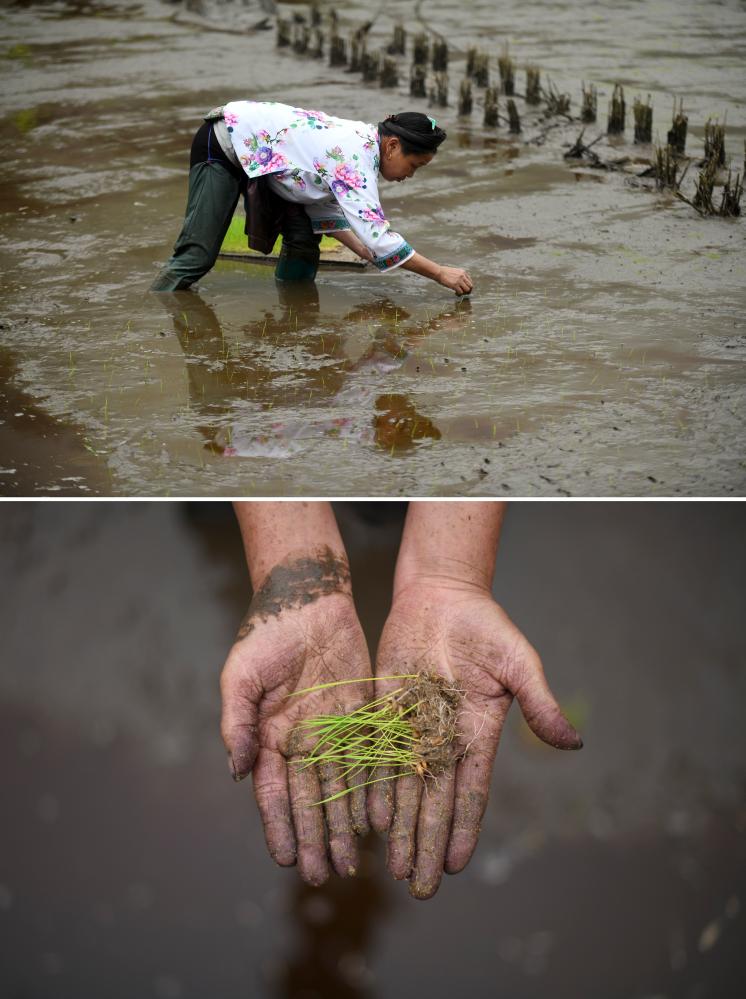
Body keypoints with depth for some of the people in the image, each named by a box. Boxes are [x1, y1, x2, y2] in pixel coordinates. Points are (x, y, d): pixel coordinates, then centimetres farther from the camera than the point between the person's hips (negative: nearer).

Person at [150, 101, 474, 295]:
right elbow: (377, 235, -35)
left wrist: (367, 252, -7)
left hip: (256, 155, 10)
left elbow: (325, 209, 4)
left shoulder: (361, 140, -1)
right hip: (222, 148, -10)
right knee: (198, 255, -14)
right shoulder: (354, 161, -29)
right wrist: (441, 273, -31)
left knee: (304, 237, -2)